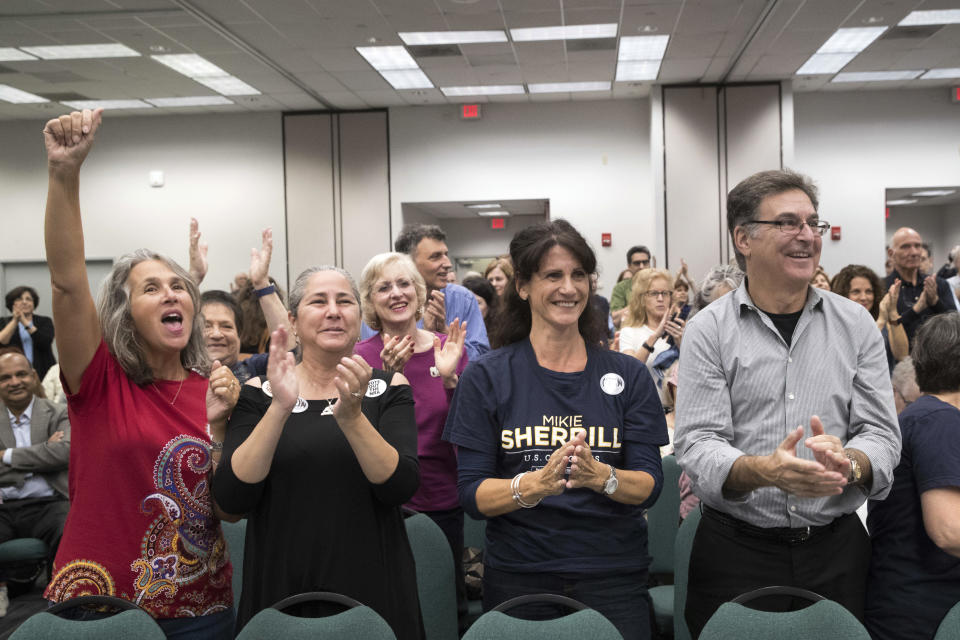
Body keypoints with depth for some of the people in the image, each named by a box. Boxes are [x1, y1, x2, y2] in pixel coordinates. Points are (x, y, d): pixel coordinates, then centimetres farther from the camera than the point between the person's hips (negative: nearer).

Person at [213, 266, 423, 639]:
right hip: (280, 590, 0)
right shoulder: (260, 392, 1)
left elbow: (401, 488, -13)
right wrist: (279, 409, -23)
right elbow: (231, 499, -12)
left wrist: (351, 416, -27)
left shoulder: (387, 388, 1)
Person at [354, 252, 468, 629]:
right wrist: (390, 376, -28)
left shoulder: (448, 347, 0)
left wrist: (449, 377, -20)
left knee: (452, 605, 14)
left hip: (444, 502, 3)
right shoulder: (362, 356, -7)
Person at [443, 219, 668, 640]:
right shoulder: (486, 378, -3)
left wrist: (601, 476, -24)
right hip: (518, 578, -1)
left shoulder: (627, 376, 2)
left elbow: (649, 485, -3)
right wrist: (535, 484, -26)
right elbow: (472, 495, -7)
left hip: (613, 577, 1)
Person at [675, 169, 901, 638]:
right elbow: (696, 445, -11)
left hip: (838, 549, 2)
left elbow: (882, 435, 0)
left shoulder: (856, 325, 4)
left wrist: (846, 464, -23)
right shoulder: (708, 330, -4)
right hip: (737, 551, -2)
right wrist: (764, 471, -30)